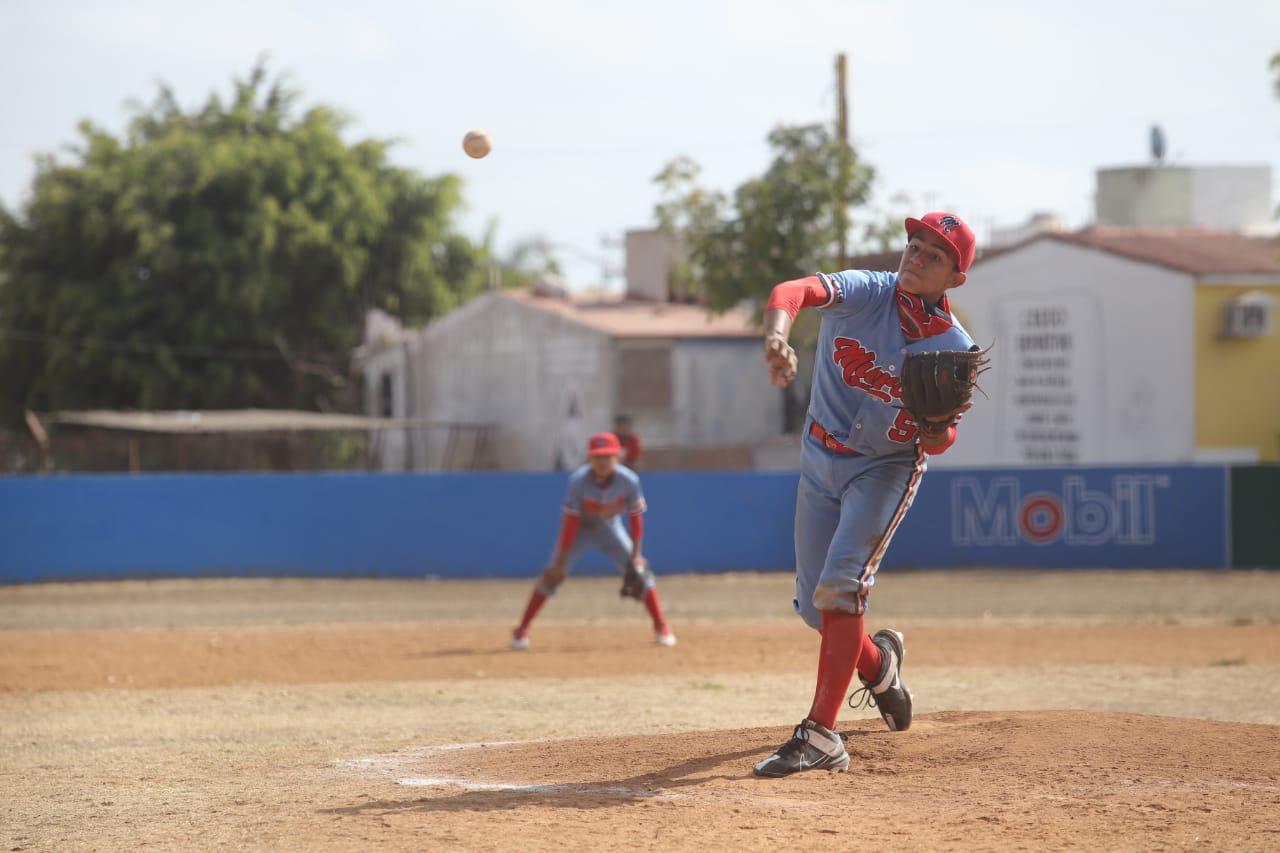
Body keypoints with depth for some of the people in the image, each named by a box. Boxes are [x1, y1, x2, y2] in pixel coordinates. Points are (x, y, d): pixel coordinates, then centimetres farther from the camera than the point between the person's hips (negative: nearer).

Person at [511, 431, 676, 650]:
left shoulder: (629, 481, -25)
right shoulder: (578, 481, -29)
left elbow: (636, 517, -14)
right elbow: (570, 521, -26)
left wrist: (636, 555, -16)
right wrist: (561, 560, -26)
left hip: (610, 527, 2)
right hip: (580, 527, -2)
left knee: (639, 571, -9)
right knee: (553, 574, -11)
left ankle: (661, 627, 2)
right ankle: (522, 630, -5)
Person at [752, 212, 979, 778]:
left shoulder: (955, 349, -14)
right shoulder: (865, 294, -16)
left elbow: (938, 439, -8)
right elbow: (794, 291, -37)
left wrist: (938, 432, -33)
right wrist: (778, 334, -59)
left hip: (885, 469, -3)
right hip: (820, 460, 3)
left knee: (840, 584, -23)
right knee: (815, 608, 10)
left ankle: (820, 737, -25)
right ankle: (877, 661, 44)